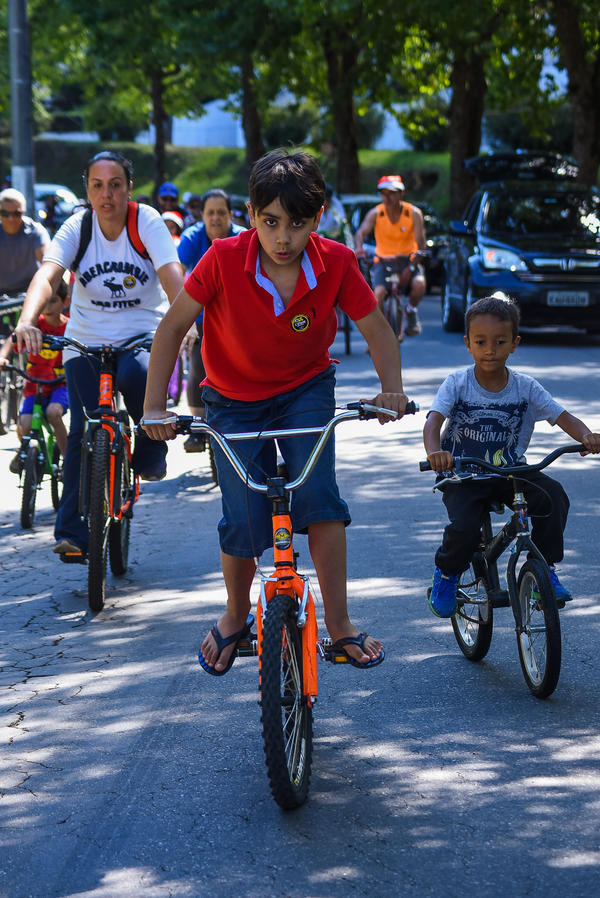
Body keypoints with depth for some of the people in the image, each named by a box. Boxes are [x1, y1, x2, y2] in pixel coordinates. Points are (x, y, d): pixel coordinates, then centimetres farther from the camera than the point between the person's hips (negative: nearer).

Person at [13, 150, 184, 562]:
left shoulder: (147, 221, -12)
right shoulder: (76, 228, -9)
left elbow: (172, 276, -23)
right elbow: (47, 275, -24)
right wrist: (27, 320, -44)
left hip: (142, 335, -1)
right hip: (85, 341, 1)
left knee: (136, 375, -34)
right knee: (83, 431, -8)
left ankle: (150, 452, -4)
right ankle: (72, 532, 0)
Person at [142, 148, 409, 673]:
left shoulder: (336, 263, -19)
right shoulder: (224, 260, -23)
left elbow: (376, 329, -6)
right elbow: (173, 326, -13)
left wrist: (392, 389, -22)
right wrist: (155, 406, -19)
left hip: (306, 390, 1)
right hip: (234, 400, -1)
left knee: (318, 493, -21)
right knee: (243, 521, -9)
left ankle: (339, 623, -7)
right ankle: (235, 617, 21)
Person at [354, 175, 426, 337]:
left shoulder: (414, 213, -8)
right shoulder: (375, 213, -6)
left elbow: (420, 241, -15)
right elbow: (361, 232, -19)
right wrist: (359, 248, -42)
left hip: (408, 260, 0)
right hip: (383, 260, 0)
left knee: (419, 284, -30)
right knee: (379, 293, -25)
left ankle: (411, 310, 3)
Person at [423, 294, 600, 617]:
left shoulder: (525, 387, -3)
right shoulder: (457, 384, -9)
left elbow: (563, 417, -8)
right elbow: (433, 421, -21)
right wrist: (434, 452, -45)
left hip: (510, 471, 2)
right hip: (463, 475, -2)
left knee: (553, 495, -24)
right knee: (464, 528, -27)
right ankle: (446, 575, 7)